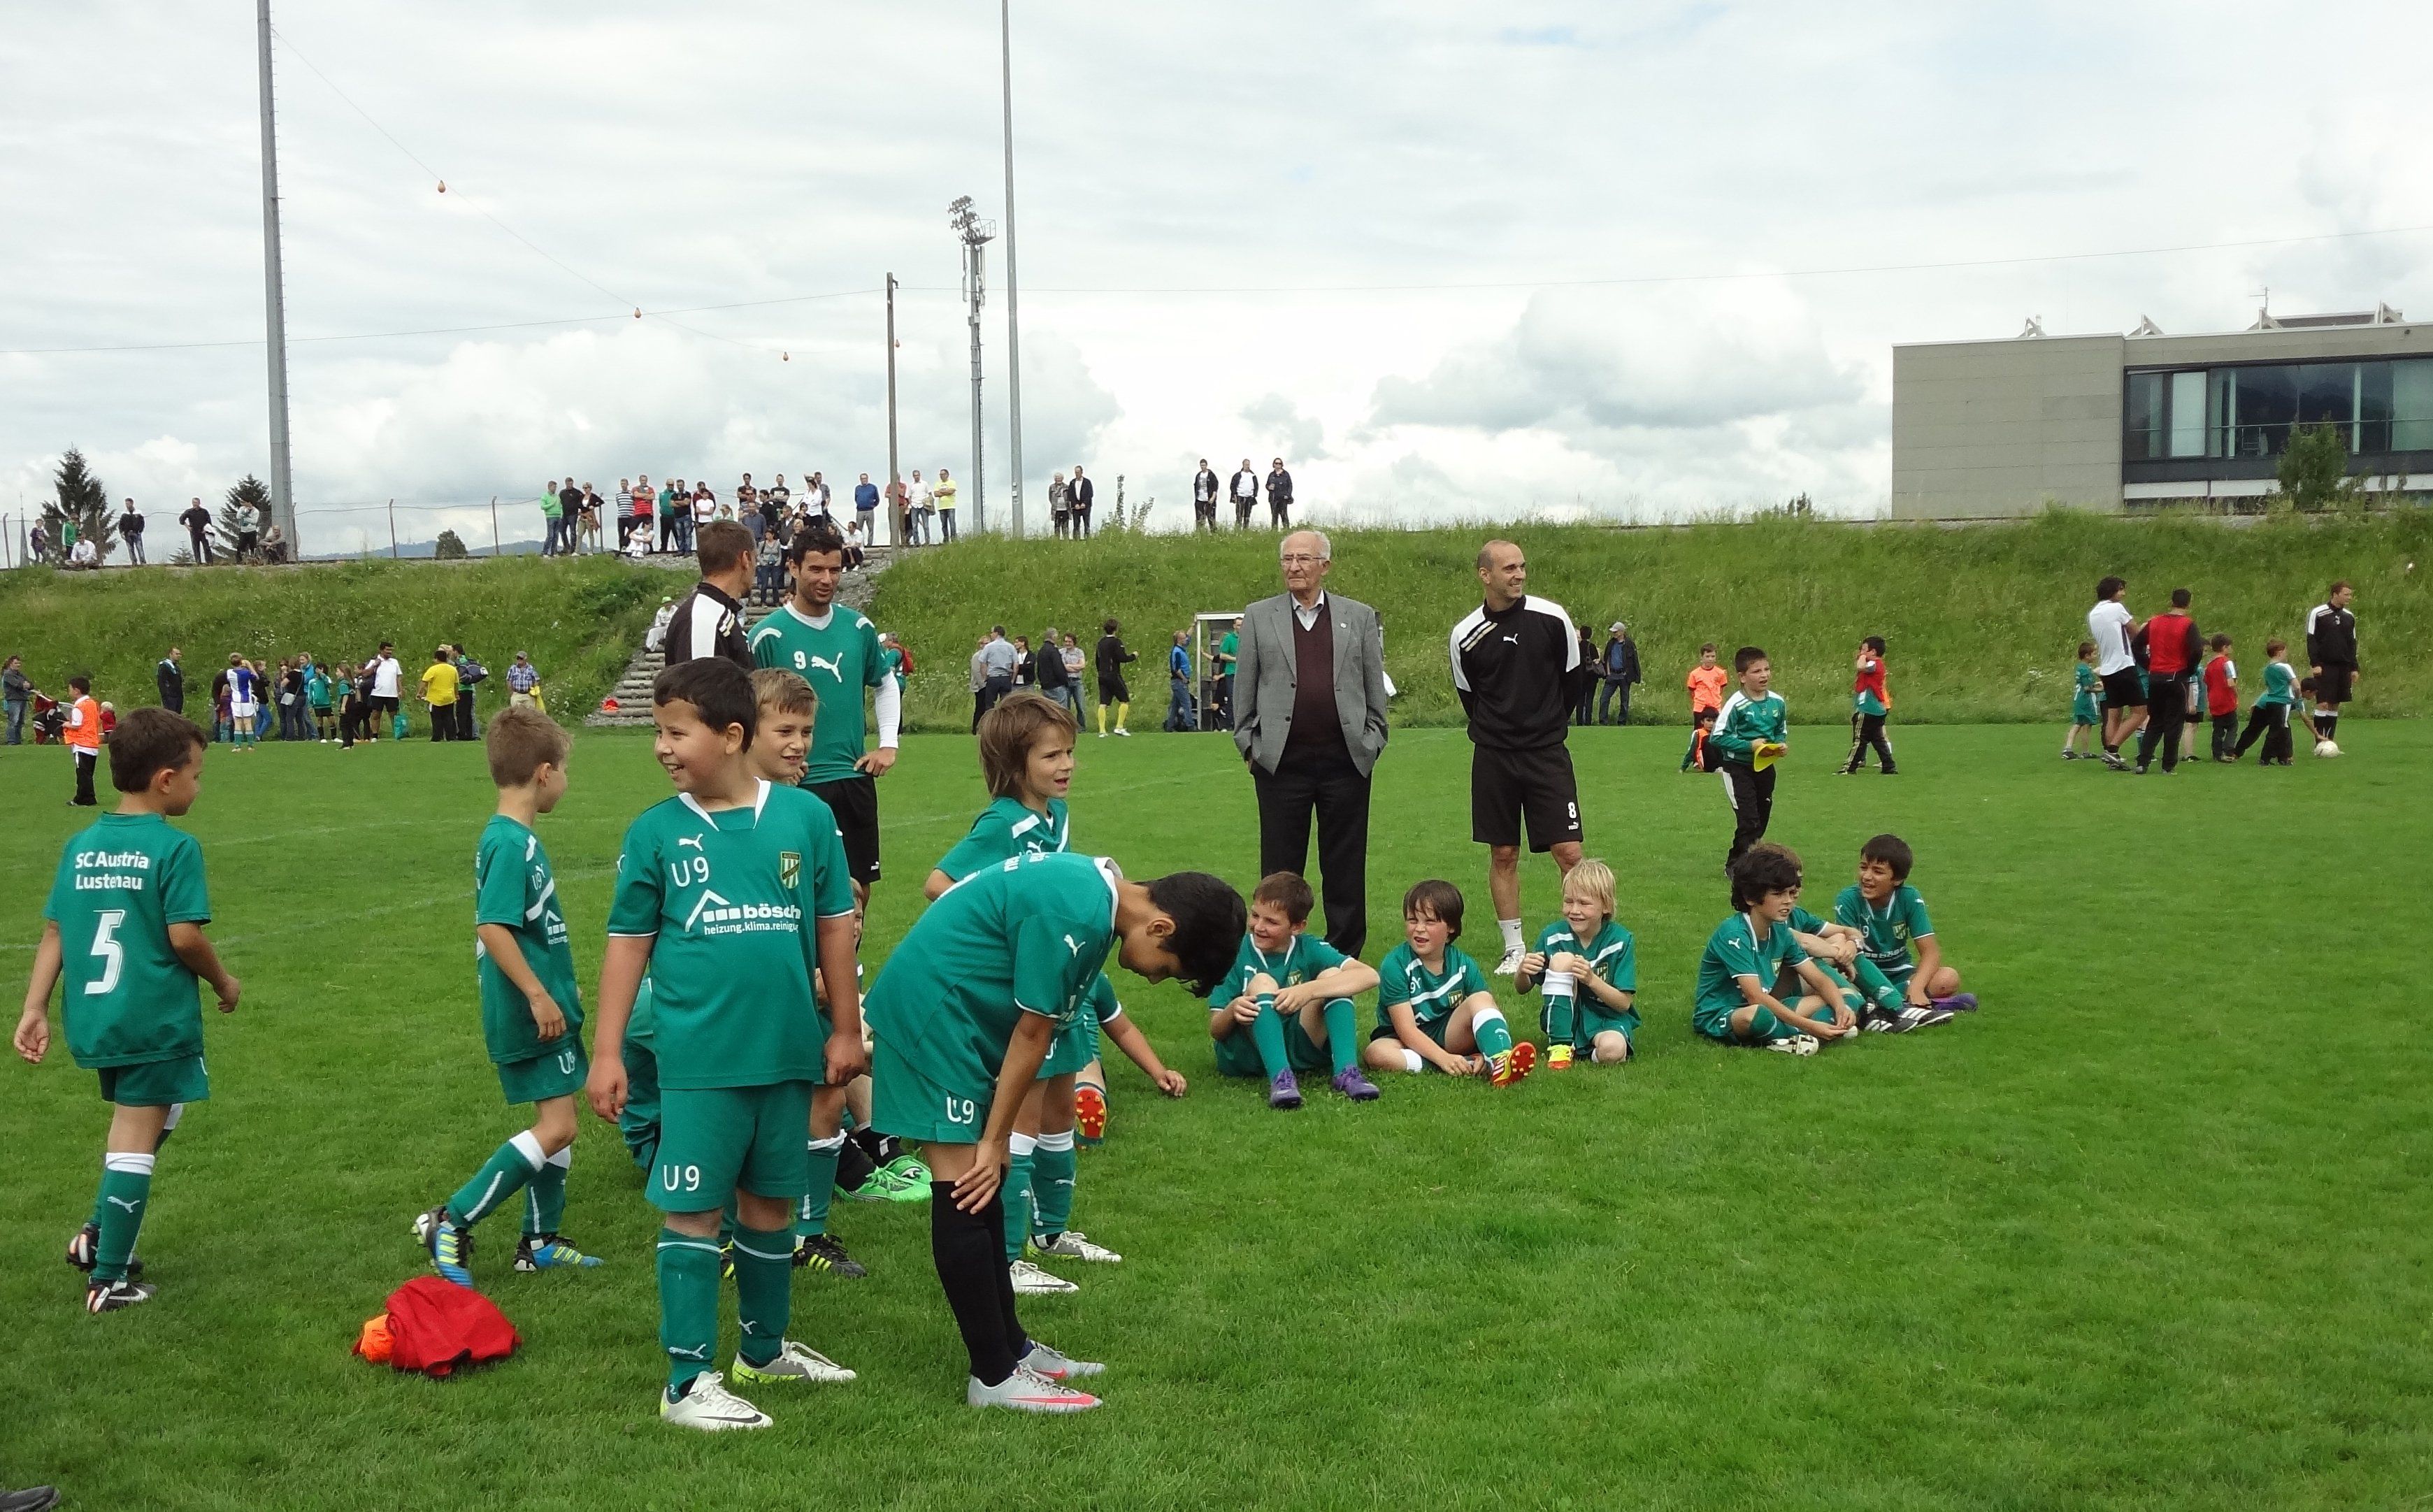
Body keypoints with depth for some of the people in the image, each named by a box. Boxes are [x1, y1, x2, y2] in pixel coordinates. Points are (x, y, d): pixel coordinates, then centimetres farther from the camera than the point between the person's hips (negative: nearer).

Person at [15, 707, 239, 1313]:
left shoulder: (80, 845, 7)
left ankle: (100, 1236, 23)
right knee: (135, 1142, 2)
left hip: (93, 1016, 7)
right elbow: (184, 936, -16)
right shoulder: (175, 847, -12)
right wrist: (223, 982, 1)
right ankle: (109, 1280, 7)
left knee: (135, 1123, 27)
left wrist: (34, 1009, 9)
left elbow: (53, 932, 7)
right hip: (156, 1019, -6)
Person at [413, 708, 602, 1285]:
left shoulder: (517, 838, 11)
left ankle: (540, 1242, 24)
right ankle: (452, 1223, -3)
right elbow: (492, 927, -27)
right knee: (555, 1127, -9)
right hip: (530, 1014, -10)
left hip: (545, 1006, 10)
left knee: (557, 1121, 15)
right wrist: (539, 994, -23)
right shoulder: (510, 842, -19)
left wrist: (558, 985, 28)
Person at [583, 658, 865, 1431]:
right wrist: (607, 1052, 1)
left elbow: (834, 924, 5)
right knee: (693, 1212, 2)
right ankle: (688, 1382, 12)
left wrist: (844, 1028, 8)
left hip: (788, 1052, 2)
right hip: (699, 1057, -2)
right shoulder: (656, 831, -3)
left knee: (772, 1203, 16)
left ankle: (765, 1349, 34)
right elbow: (628, 943, 2)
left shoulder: (805, 816, -3)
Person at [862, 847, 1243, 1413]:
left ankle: (1011, 1346, 20)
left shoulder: (1095, 885, 6)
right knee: (964, 1192, -8)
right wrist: (995, 1141, -9)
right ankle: (995, 1377, -3)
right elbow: (1031, 1034, -18)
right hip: (929, 1011, -10)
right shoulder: (1076, 915, -24)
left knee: (982, 1191, 13)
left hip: (957, 1015, 10)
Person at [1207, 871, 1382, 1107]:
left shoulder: (1309, 950, -1)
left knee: (1332, 975, -14)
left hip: (1301, 1052, 1)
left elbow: (1370, 975, -18)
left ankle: (1346, 1072, -30)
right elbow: (1215, 1031, -5)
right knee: (1262, 982, -24)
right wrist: (1232, 1010, -29)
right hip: (1245, 1056, -1)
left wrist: (1309, 991, -31)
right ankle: (1280, 1078, -42)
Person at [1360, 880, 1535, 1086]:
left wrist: (1487, 1051, -29)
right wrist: (1444, 1058, -33)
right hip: (1409, 1043, -3)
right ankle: (1469, 1064, -32)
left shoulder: (1463, 964, -1)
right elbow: (1406, 1029, -18)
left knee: (1482, 999, -19)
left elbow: (1489, 1010, -7)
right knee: (1375, 1053, -35)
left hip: (1450, 1036, 3)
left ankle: (1500, 1062, -43)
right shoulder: (1395, 965, -13)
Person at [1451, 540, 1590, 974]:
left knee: (1569, 852, -7)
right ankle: (1514, 949, 17)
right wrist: (1498, 732, 11)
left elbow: (1572, 677, 8)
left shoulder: (1552, 618, -5)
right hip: (1493, 757, 1)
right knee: (1503, 854, 7)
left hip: (1547, 752, -1)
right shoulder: (1466, 635, -3)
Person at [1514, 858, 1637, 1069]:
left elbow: (1624, 1003, -12)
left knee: (1612, 1051, -38)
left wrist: (1591, 980, -30)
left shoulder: (1620, 940, -10)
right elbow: (1521, 988, 2)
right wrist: (1522, 972, -23)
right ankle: (1560, 1045, -19)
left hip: (1607, 1018, -2)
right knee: (1561, 959, -25)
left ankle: (1594, 1052, 0)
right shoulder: (1552, 935, -6)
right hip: (1563, 1018, 2)